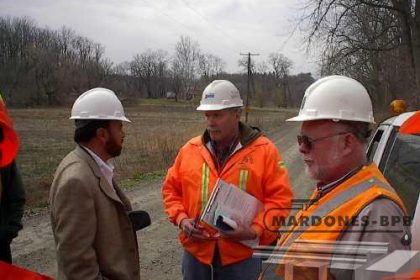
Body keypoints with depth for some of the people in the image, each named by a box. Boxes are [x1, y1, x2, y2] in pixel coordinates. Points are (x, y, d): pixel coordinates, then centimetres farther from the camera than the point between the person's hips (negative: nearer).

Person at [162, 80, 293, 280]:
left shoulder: (264, 150, -5)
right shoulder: (190, 150, 4)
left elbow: (280, 198, -6)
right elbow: (171, 190, 12)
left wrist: (255, 231, -18)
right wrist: (181, 219, -5)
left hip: (243, 257, -3)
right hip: (196, 254, 3)